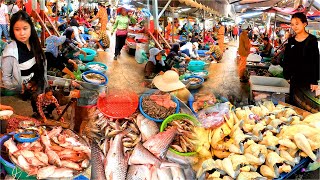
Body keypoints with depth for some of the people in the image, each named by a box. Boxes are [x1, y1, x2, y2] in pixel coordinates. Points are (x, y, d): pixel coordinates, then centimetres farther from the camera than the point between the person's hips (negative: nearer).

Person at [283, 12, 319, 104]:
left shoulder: (312, 40, -6)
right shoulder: (291, 41, 6)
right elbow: (286, 60, 10)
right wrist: (287, 75, 3)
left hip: (308, 78, -4)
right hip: (295, 78, 4)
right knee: (293, 102, 9)